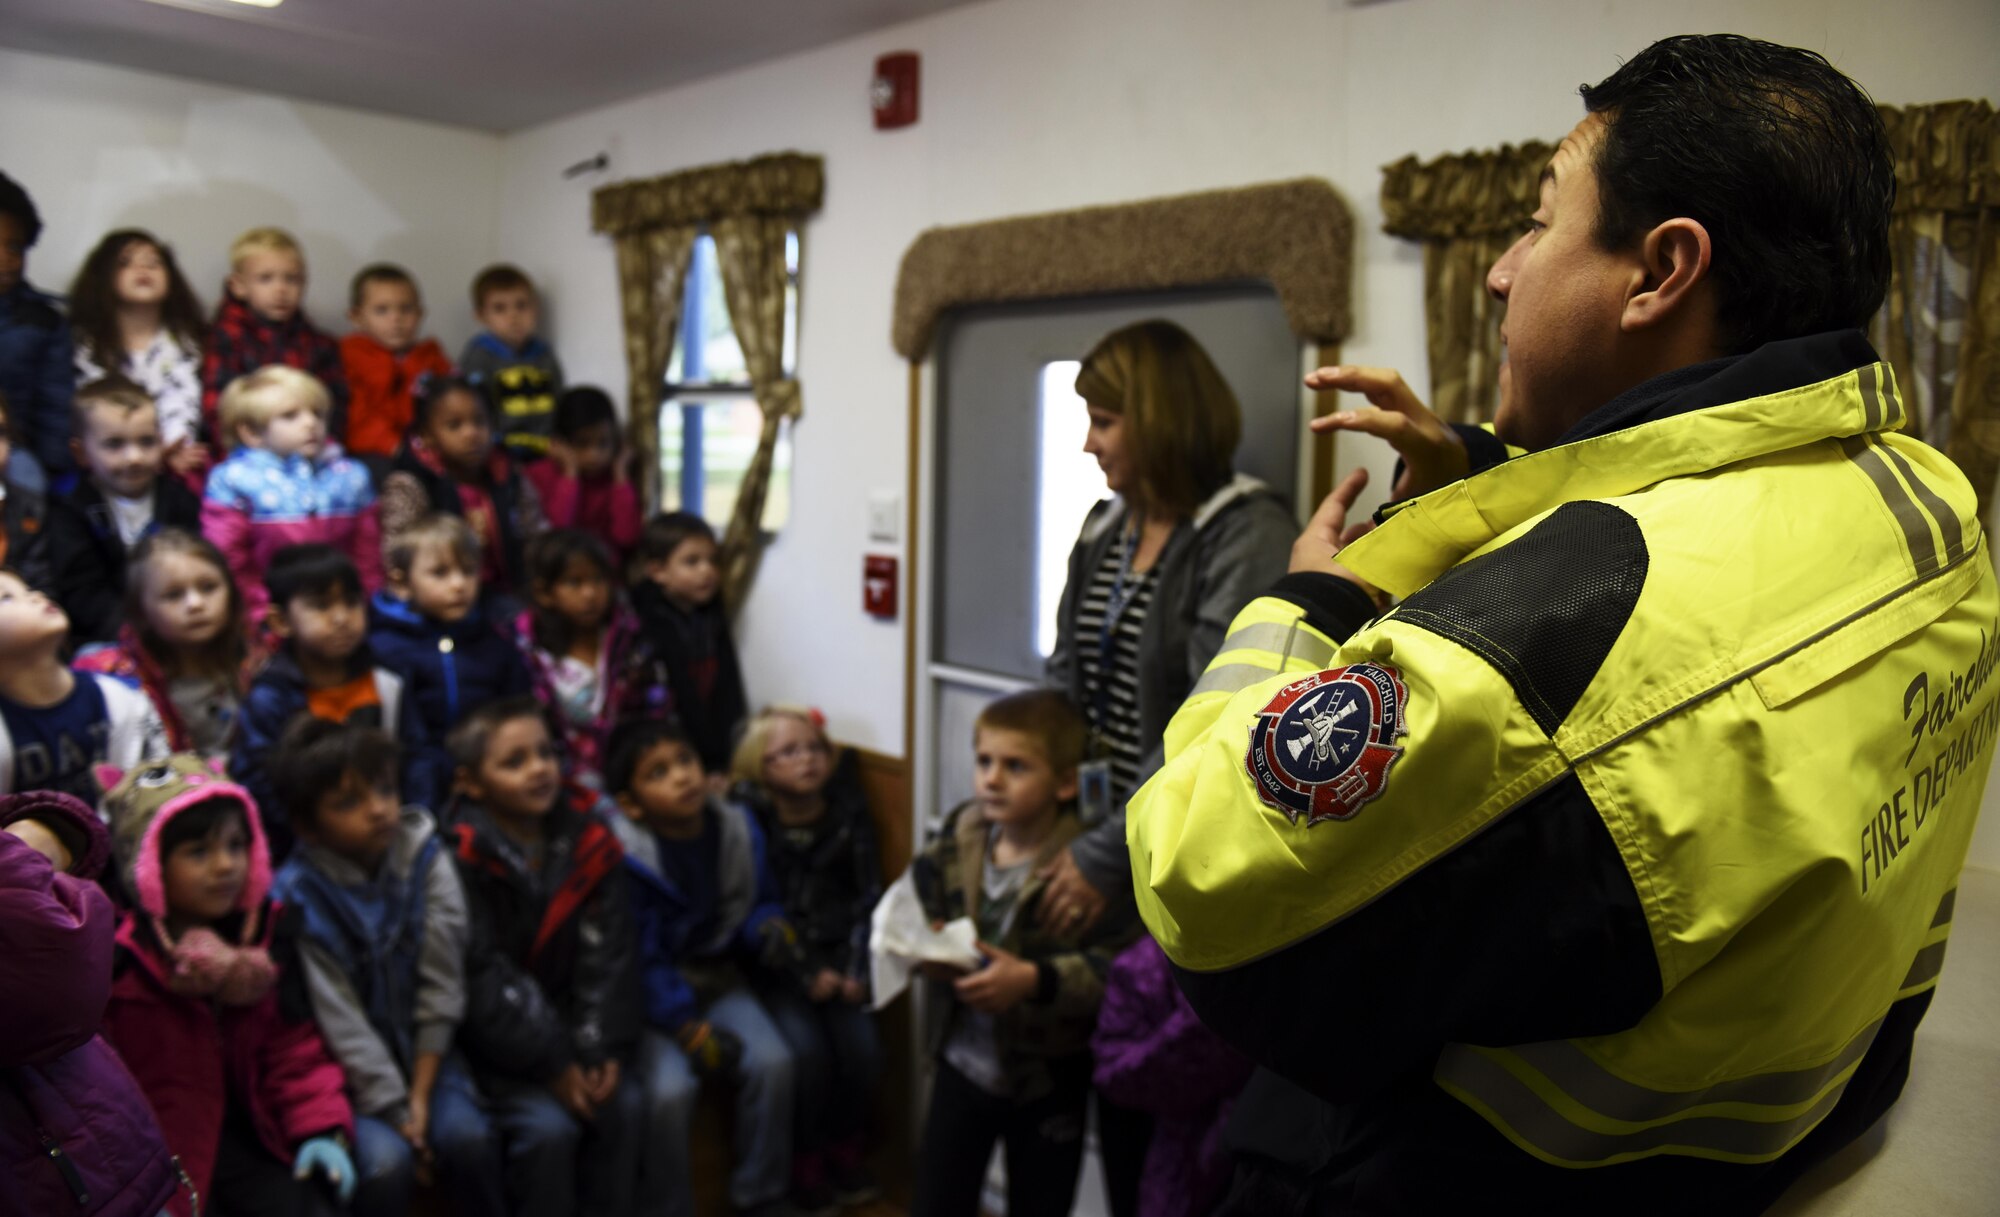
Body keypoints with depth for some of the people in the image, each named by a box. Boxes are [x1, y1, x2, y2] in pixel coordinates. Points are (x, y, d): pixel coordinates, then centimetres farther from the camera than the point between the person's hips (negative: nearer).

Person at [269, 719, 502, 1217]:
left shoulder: (425, 859, -8)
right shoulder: (299, 896, -15)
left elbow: (442, 984, -8)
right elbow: (340, 1021, -14)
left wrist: (420, 1095, -12)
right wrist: (397, 1113, -14)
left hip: (423, 1053, 2)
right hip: (352, 1075, -2)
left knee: (468, 1138, -21)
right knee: (385, 1163, -25)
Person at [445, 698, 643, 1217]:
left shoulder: (586, 838, -1)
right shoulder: (461, 859, -15)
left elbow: (608, 954, -3)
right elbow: (480, 978, -18)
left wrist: (604, 1048, -13)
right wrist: (551, 1064, -18)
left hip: (567, 1025, 5)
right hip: (494, 1039, -4)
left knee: (624, 1105, -11)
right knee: (549, 1126, -21)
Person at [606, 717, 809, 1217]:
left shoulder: (738, 829, -4)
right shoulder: (624, 857, -21)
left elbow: (759, 901, 10)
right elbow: (638, 959, -18)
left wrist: (771, 929, -14)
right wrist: (688, 1028, -20)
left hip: (720, 978, 4)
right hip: (653, 993, -4)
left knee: (772, 1063, -16)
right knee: (670, 1090, -26)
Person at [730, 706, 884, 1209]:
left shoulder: (848, 812, 2)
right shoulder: (748, 819, -8)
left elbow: (868, 894, 0)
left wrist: (856, 969, -11)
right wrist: (805, 972, -17)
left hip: (838, 955, 3)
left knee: (862, 1048, -15)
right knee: (808, 1052, -22)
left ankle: (845, 1153, 13)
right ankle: (804, 1167, 3)